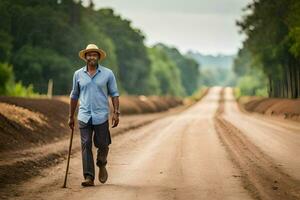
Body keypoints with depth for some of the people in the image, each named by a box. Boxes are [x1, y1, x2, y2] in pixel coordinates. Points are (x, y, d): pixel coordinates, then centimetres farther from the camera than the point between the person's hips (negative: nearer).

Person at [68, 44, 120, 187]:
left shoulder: (108, 74, 3)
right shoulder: (78, 74, 8)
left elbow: (114, 94, 5)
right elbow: (74, 96, 16)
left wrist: (116, 113, -6)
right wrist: (71, 116, 16)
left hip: (101, 116, -1)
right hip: (84, 116, 1)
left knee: (102, 145, 3)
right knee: (86, 146, -6)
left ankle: (102, 166, 34)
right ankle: (89, 177, -6)